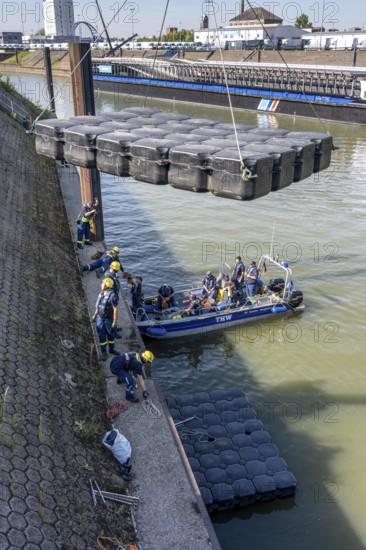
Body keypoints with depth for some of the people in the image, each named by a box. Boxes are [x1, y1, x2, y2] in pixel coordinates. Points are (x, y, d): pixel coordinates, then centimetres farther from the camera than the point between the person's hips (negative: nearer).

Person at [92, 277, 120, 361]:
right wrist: (95, 315, 15)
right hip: (100, 318, 5)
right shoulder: (102, 293, -2)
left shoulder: (112, 295, -23)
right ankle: (103, 352, 20)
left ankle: (111, 349, 36)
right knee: (102, 335, 8)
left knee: (111, 334, 15)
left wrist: (115, 321, -21)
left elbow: (115, 309, -22)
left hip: (109, 319, -5)